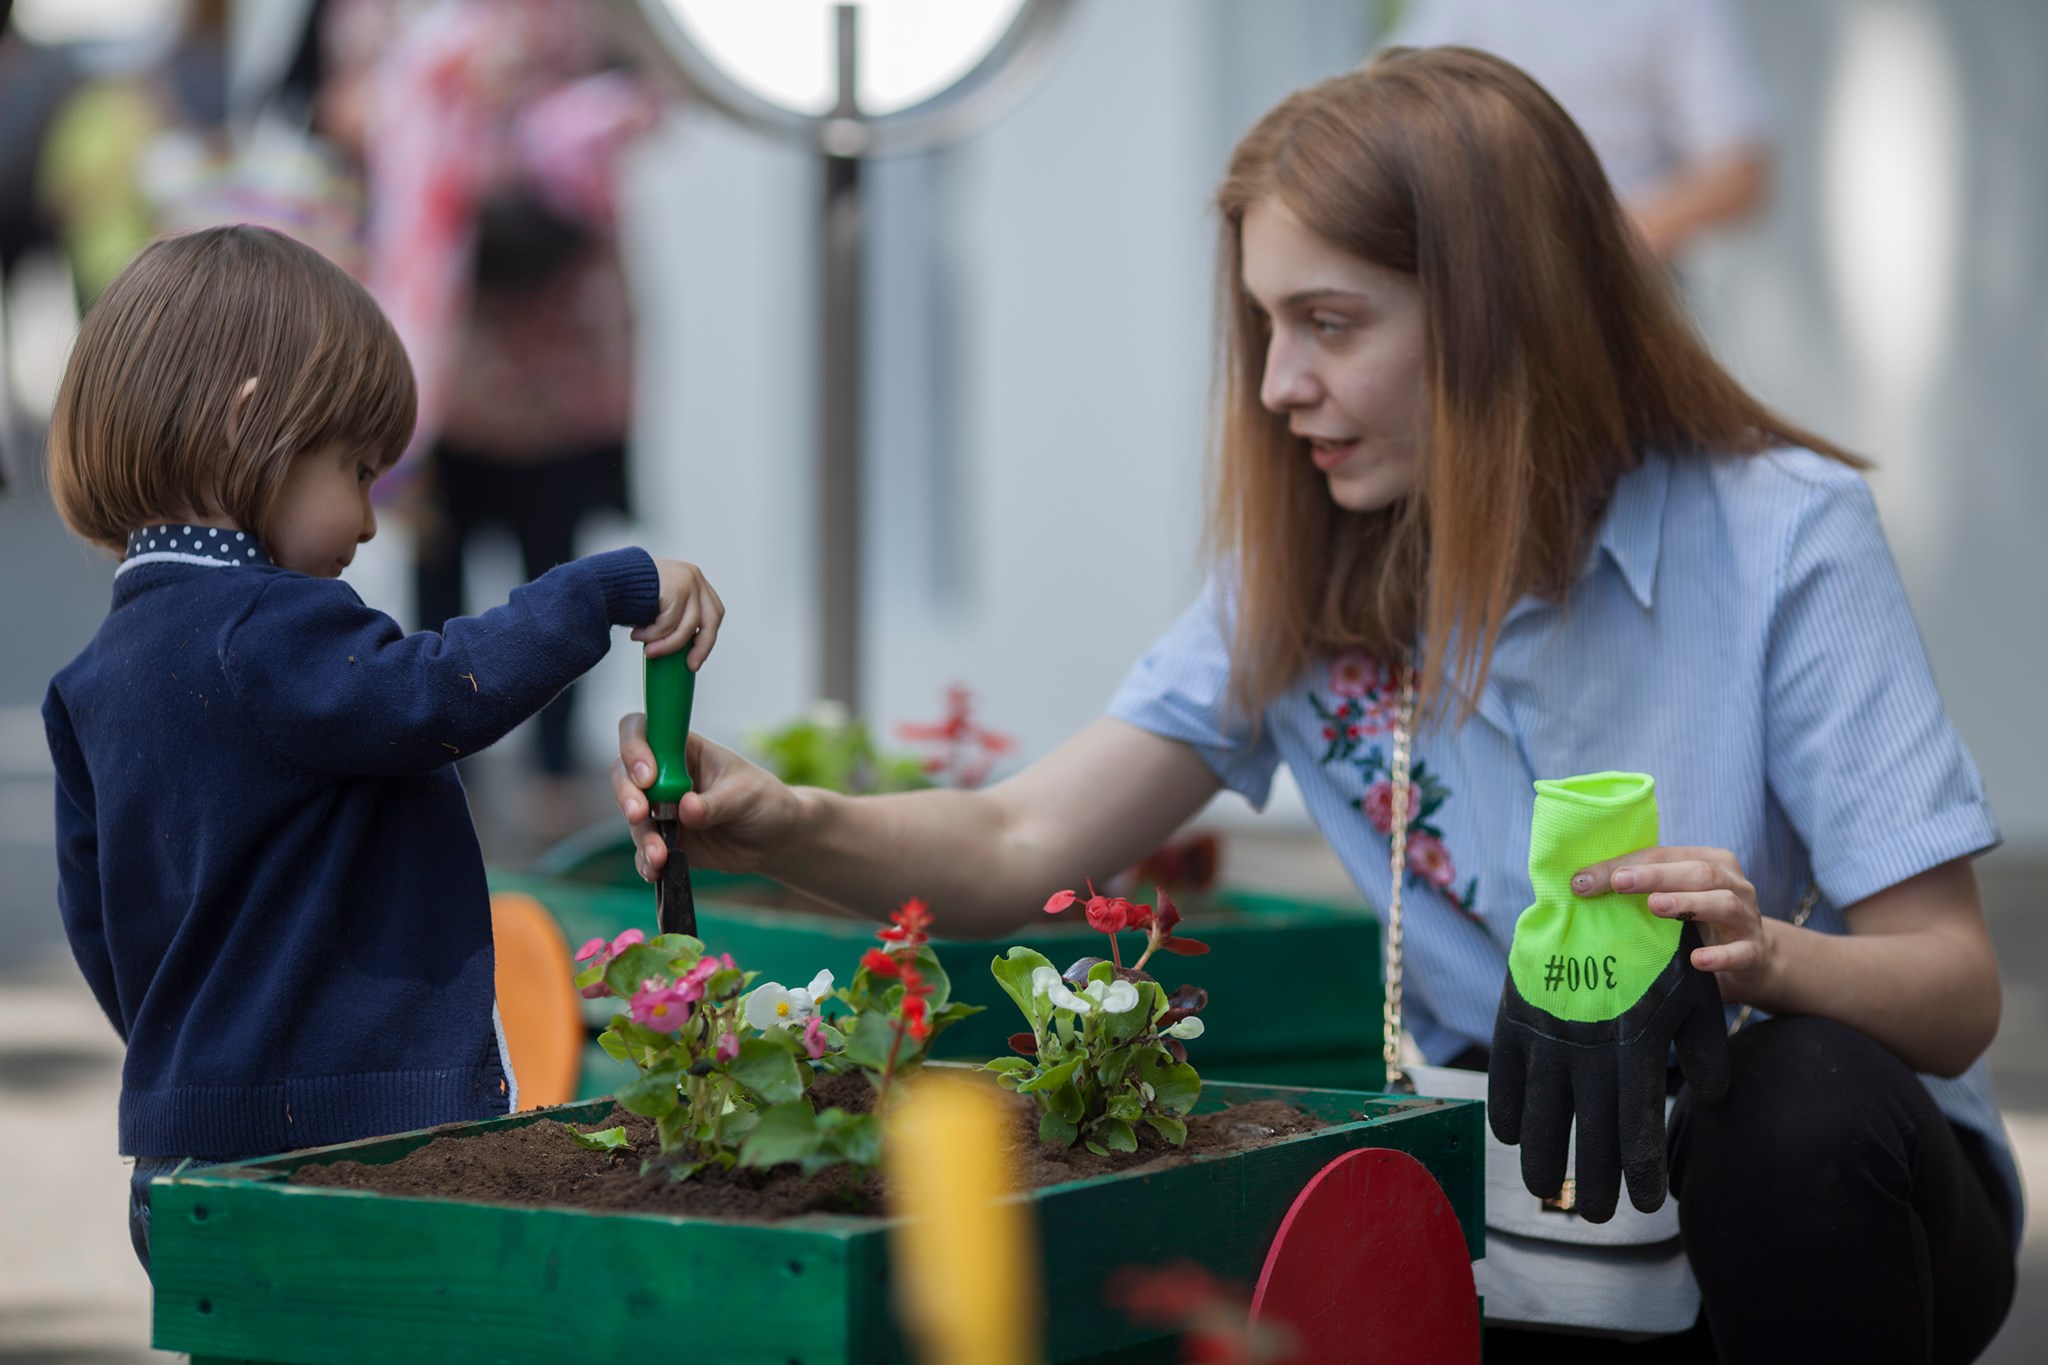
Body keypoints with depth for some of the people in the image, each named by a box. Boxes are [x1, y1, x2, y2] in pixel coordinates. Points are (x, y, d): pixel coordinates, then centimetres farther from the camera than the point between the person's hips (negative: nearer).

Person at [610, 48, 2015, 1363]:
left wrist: (1764, 959, -37)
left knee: (1806, 1096, -37)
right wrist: (795, 827, -23)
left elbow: (1953, 988, -14)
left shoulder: (1780, 535, -12)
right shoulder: (1307, 575, 2)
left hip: (1820, 1183, -2)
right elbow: (1023, 846, -3)